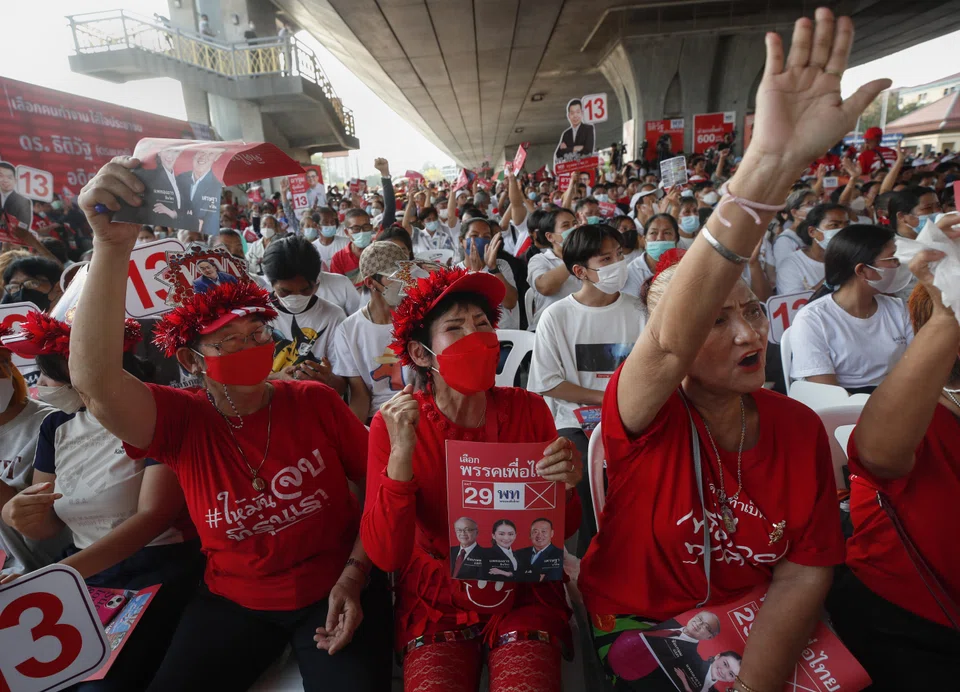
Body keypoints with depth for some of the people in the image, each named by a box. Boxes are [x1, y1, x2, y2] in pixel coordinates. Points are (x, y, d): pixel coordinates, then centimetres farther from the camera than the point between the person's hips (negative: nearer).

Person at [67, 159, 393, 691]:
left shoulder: (315, 402, -7)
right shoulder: (181, 422, -8)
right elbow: (95, 383, -28)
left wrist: (353, 576, -12)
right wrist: (113, 246, -38)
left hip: (332, 590, -1)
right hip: (232, 601, 2)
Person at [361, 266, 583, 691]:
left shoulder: (528, 410, -10)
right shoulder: (393, 423, -12)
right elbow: (385, 555, -18)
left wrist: (565, 488, -23)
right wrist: (401, 453, -30)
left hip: (524, 594, 1)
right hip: (435, 601, 0)